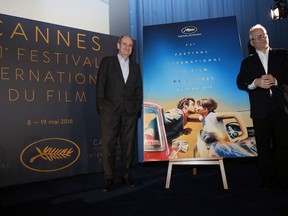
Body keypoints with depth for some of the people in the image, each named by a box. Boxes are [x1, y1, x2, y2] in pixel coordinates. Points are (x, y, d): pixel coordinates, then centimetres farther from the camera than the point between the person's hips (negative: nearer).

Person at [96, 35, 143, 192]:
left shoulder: (135, 67, 17)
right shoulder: (107, 62, 7)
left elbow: (139, 89, 15)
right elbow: (100, 85, 2)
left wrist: (138, 106, 3)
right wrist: (101, 105, -5)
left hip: (130, 112, 3)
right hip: (110, 110, -3)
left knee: (128, 145, 6)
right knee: (108, 145, -2)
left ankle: (126, 175, 18)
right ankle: (108, 178, 8)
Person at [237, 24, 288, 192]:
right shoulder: (247, 62, 12)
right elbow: (240, 83, -1)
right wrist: (255, 83, -18)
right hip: (260, 111, 1)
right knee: (264, 147, 7)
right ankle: (267, 181, 17)